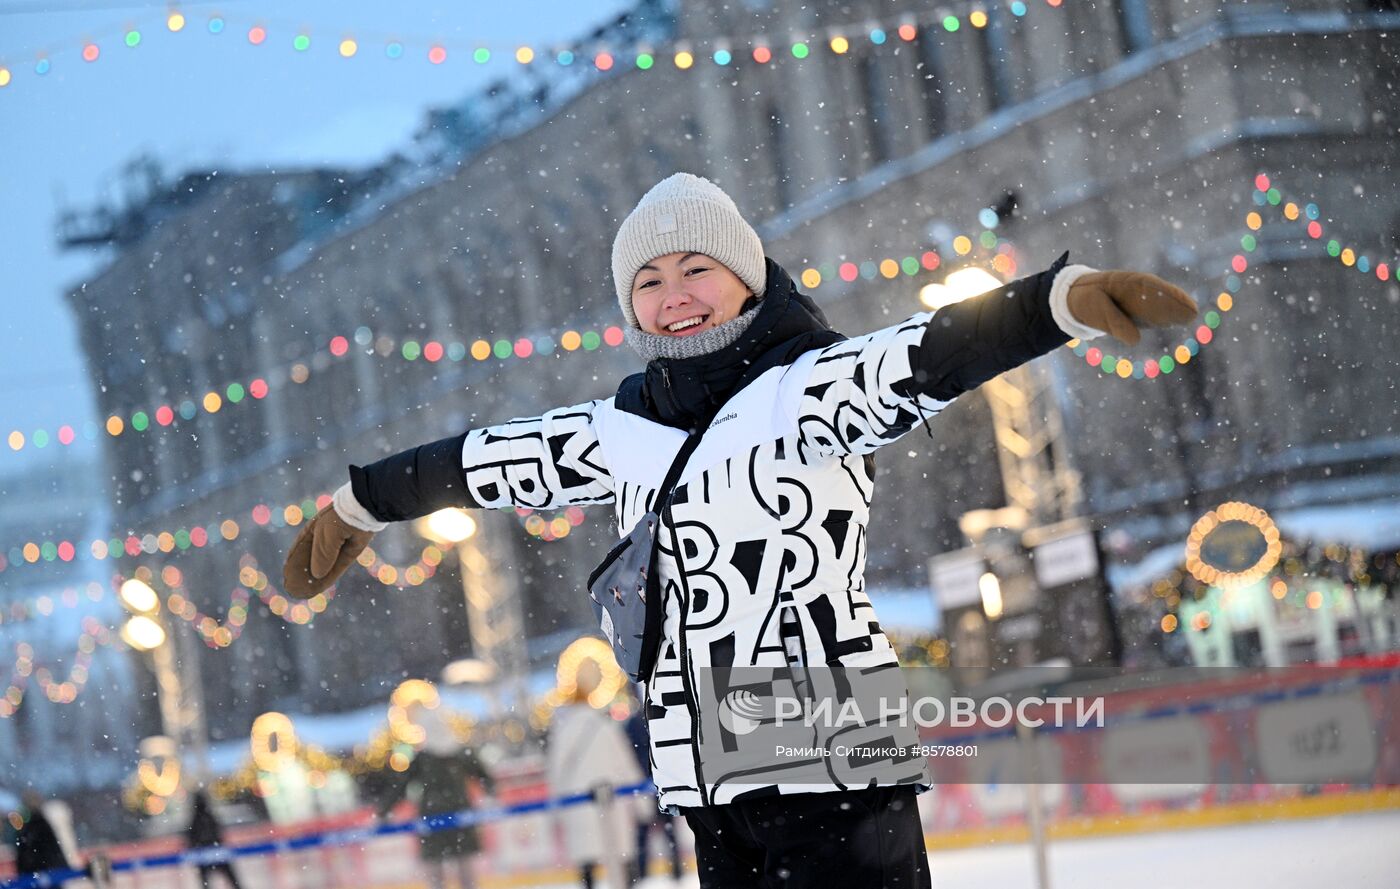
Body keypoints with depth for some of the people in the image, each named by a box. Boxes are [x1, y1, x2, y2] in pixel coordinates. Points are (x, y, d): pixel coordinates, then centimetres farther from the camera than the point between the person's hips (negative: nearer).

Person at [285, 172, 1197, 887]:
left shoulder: (804, 389, -6)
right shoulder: (625, 432, 13)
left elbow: (926, 361, -22)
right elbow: (489, 459, 25)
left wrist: (1067, 296, -39)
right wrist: (361, 504, 38)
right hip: (711, 782, 7)